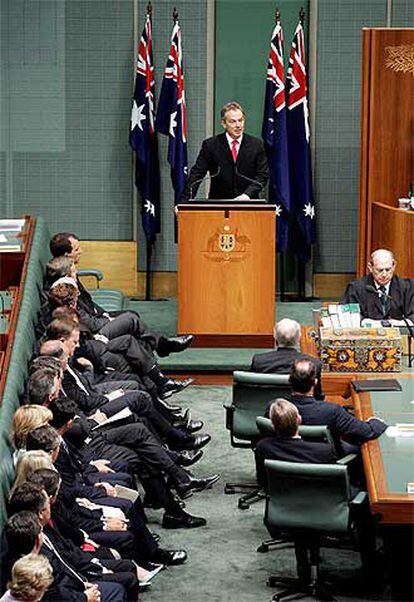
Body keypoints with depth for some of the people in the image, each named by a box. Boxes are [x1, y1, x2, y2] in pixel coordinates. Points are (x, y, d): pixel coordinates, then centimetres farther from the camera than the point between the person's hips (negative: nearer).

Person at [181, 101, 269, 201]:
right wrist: (185, 203, -10)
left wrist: (248, 194, -12)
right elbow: (196, 174, 2)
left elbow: (263, 174, 5)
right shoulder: (211, 145, 3)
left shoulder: (256, 145, 6)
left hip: (247, 204, 0)